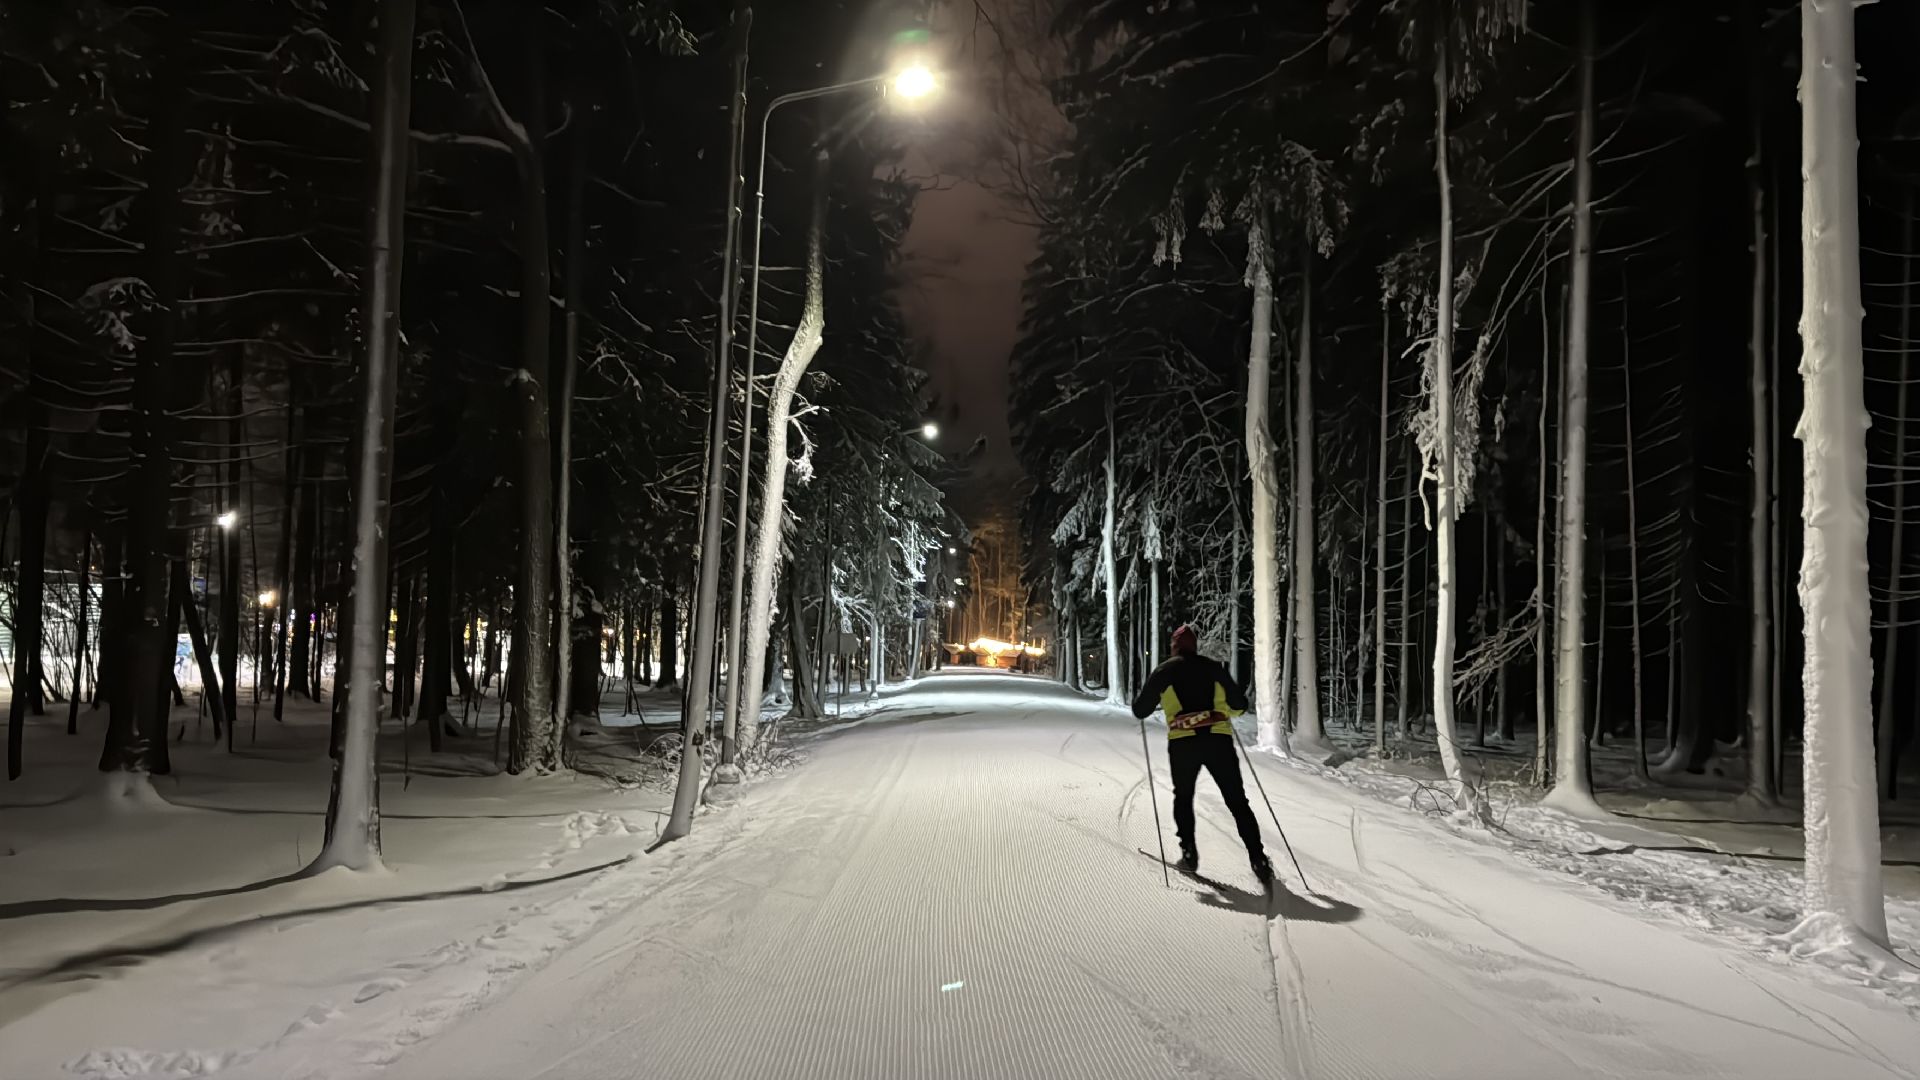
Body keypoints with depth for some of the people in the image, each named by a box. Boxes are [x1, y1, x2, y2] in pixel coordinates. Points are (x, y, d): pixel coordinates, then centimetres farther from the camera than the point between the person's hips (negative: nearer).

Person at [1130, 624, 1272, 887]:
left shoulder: (1164, 671, 11)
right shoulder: (1214, 667, 14)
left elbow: (1140, 710, 14)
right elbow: (1240, 705, 19)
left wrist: (1139, 697, 36)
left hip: (1183, 743, 0)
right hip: (1219, 739, 1)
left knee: (1183, 796, 22)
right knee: (1237, 801, 6)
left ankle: (1189, 852, 9)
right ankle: (1258, 860, -5)